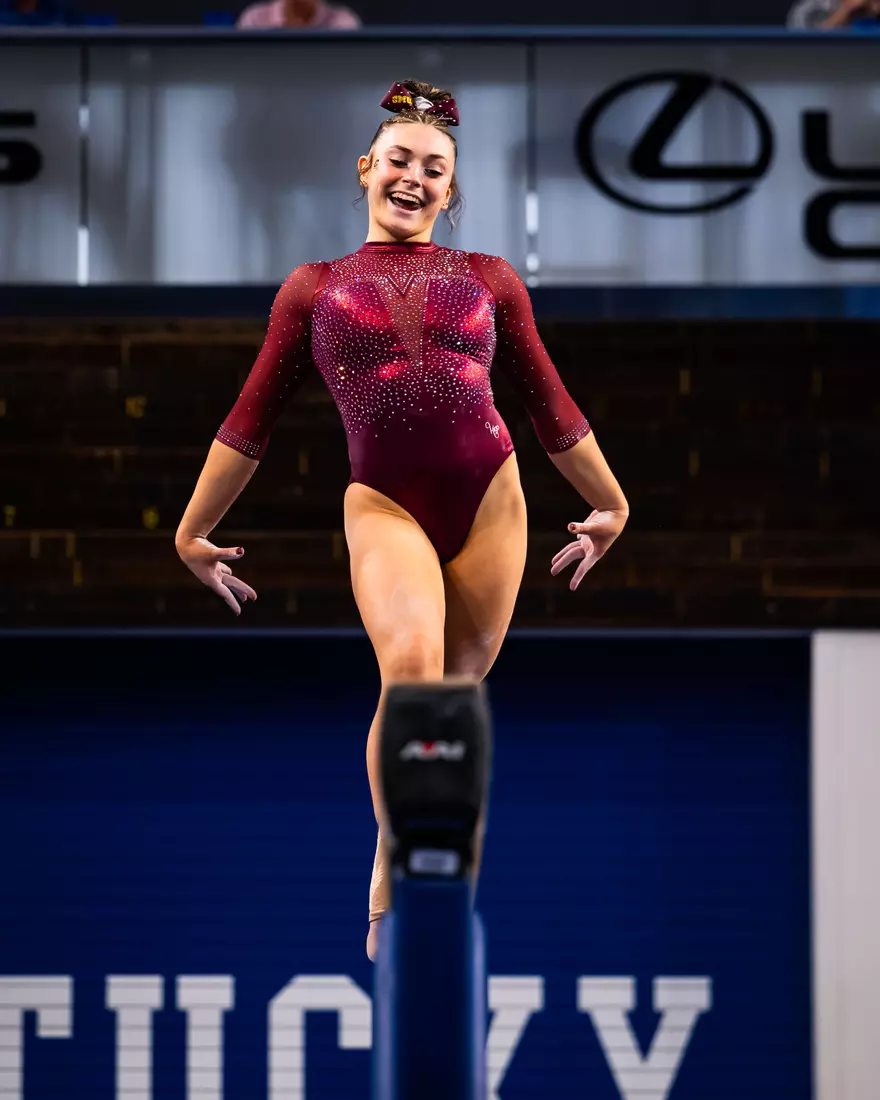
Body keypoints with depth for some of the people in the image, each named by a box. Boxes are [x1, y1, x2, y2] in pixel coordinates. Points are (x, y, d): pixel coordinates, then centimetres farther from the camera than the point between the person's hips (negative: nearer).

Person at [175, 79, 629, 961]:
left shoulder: (489, 280, 15)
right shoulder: (313, 288, 13)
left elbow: (551, 407, 22)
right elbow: (250, 423, 16)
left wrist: (610, 505, 27)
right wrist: (193, 530, 16)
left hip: (491, 498, 2)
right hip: (384, 505, -2)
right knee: (411, 667, -23)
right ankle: (393, 873, -10)